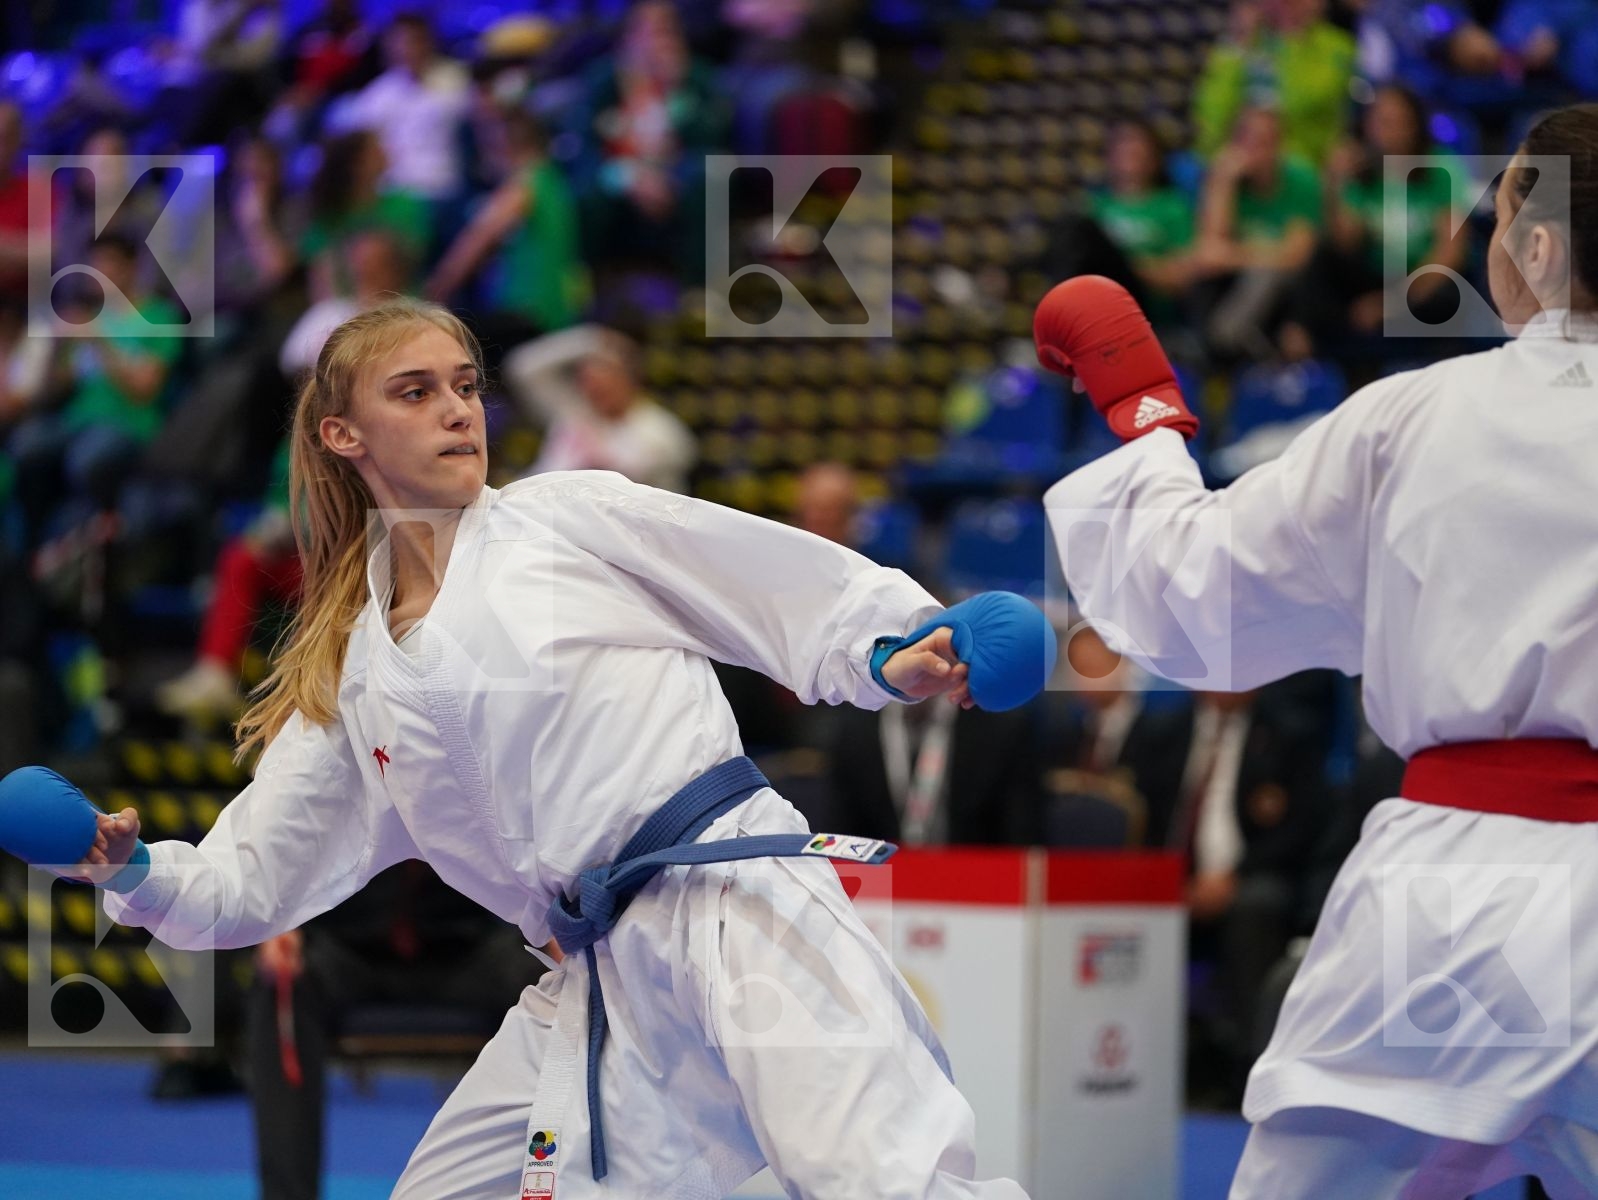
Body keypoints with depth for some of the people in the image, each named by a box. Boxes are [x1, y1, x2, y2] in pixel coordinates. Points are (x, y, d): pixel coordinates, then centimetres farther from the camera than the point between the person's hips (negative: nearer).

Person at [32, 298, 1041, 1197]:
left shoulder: (567, 517, 4)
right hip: (602, 982, 6)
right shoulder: (351, 683, 15)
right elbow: (242, 888, 16)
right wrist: (133, 870, -2)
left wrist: (888, 657, -13)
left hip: (732, 898, -6)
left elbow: (799, 587, 4)